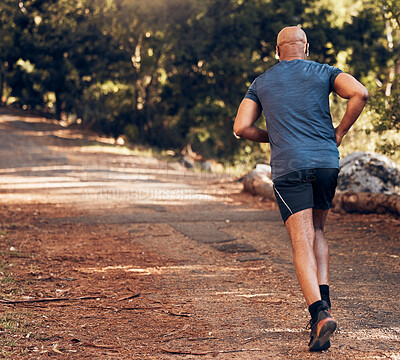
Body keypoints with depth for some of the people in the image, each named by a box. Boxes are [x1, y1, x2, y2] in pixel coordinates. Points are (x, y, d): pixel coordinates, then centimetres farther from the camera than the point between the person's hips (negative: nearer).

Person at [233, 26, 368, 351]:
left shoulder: (261, 83, 14)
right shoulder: (323, 72, 10)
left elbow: (241, 128, 5)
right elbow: (360, 93, -7)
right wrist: (339, 133, 4)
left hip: (288, 167, -1)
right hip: (327, 162, 1)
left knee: (302, 243, -7)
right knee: (317, 231, 21)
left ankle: (321, 314, -25)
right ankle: (323, 302, 8)